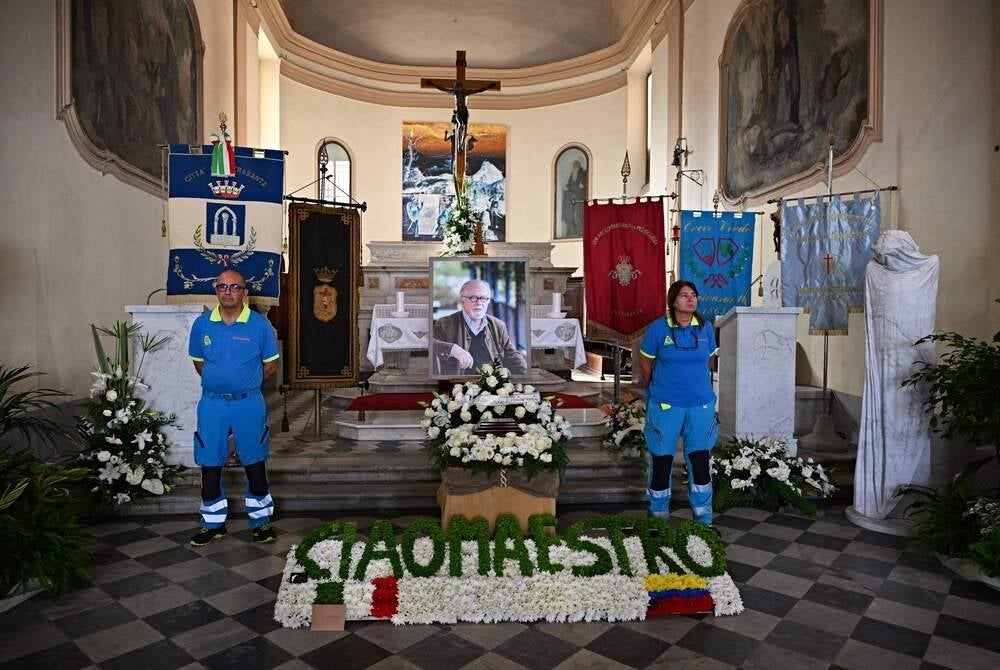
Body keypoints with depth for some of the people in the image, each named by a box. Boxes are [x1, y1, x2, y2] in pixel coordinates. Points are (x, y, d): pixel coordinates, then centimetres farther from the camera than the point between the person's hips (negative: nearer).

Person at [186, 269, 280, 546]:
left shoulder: (259, 324, -6)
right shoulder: (202, 324, 0)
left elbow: (271, 363, 2)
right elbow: (198, 362, 14)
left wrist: (246, 383, 3)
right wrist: (217, 381, 7)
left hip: (248, 403, -2)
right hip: (212, 403, 2)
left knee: (254, 463, 7)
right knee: (210, 464, 9)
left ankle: (261, 521, 22)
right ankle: (213, 523, 26)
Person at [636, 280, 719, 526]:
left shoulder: (706, 328, 0)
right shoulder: (657, 328, -9)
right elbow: (645, 363, 2)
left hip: (700, 404, 3)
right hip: (665, 405, -2)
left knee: (700, 461, 9)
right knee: (662, 461, 7)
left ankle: (704, 520, 25)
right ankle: (659, 517, 25)